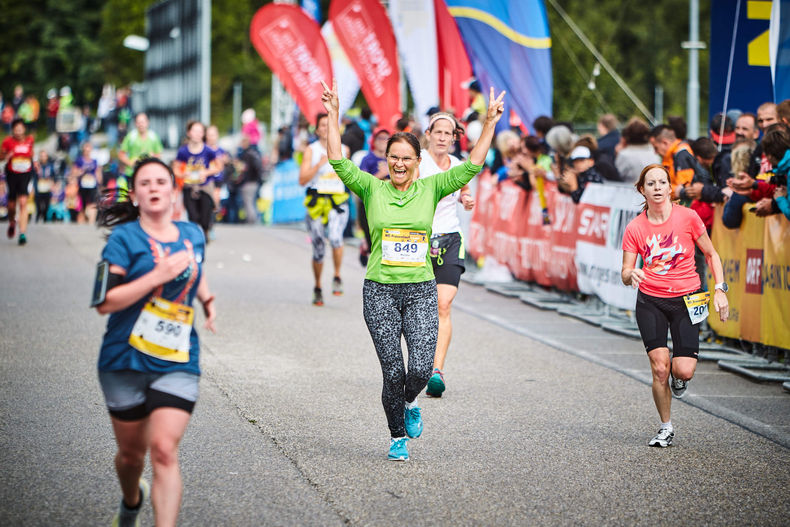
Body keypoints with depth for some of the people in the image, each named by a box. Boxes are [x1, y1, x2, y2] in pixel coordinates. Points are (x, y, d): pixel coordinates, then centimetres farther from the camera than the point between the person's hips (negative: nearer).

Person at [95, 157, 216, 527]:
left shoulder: (193, 235, 8)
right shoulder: (125, 238, -7)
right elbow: (105, 302, -19)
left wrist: (208, 301, 15)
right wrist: (159, 276, -22)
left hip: (177, 364, 2)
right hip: (126, 362, -2)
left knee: (164, 451, -16)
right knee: (131, 452, 14)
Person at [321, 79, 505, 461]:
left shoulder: (430, 190, 6)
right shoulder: (372, 189, 3)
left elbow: (471, 166, 3)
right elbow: (338, 161, -6)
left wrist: (489, 124, -3)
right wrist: (333, 117, -13)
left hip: (421, 290, 1)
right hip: (380, 291, -1)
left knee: (421, 369, -11)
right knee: (393, 372, -2)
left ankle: (410, 403, 24)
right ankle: (397, 437, 19)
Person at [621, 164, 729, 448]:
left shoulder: (687, 217, -6)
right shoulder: (635, 228, -3)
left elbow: (711, 255, 6)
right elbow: (625, 274, -1)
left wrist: (720, 289, -4)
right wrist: (631, 275, -24)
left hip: (687, 300, -1)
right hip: (650, 302, 1)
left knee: (683, 371, -13)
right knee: (659, 369, -10)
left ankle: (678, 377, 26)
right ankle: (666, 428, 10)